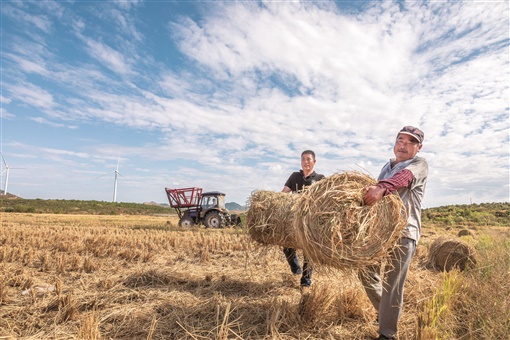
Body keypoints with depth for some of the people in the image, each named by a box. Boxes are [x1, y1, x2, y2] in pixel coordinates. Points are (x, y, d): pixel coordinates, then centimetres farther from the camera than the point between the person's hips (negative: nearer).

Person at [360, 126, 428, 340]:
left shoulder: (419, 164, -3)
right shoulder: (387, 166, 19)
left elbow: (404, 177, -26)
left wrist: (381, 188, -46)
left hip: (404, 231, -7)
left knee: (392, 284, -5)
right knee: (367, 273, 13)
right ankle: (385, 312, 36)